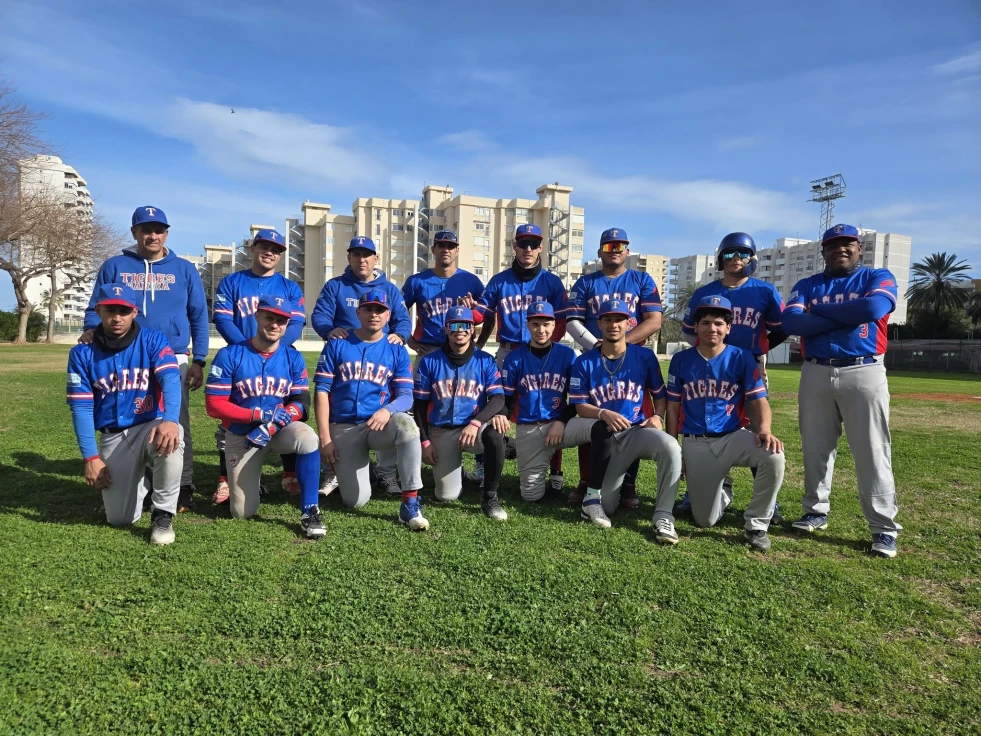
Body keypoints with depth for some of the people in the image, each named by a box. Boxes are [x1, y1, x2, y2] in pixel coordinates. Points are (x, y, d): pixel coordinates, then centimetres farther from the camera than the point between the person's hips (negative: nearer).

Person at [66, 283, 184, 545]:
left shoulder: (153, 339, -6)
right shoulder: (82, 353, 0)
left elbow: (170, 380, -23)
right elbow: (81, 408, -1)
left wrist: (170, 420, -42)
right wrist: (91, 457, -9)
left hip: (152, 425, -2)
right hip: (113, 437, 2)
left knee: (169, 441, -40)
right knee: (119, 519, -3)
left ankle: (162, 514, -16)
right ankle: (139, 479, 33)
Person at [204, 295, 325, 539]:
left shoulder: (293, 358, -3)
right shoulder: (230, 355, -10)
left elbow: (301, 404, -8)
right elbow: (214, 405, -13)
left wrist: (271, 426, -25)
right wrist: (260, 414, -23)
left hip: (281, 429, 1)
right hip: (241, 435, 0)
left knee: (307, 438, -35)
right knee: (243, 512, -1)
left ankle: (309, 512, -22)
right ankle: (247, 476, 35)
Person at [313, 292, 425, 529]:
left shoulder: (397, 351, 3)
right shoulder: (336, 345, 1)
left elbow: (406, 396, -4)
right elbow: (322, 392, -1)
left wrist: (387, 410, -28)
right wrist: (325, 438, -9)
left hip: (380, 424, 0)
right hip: (343, 428, 0)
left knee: (406, 424, -36)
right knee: (356, 501, -8)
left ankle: (410, 502, -29)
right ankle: (341, 467, 28)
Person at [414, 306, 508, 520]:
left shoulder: (485, 361, -2)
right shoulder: (429, 361, -1)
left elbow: (498, 399, -11)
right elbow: (419, 404, 3)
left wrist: (476, 422, -27)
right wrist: (424, 441, -3)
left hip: (474, 427, 0)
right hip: (440, 432, 1)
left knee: (495, 435, -36)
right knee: (447, 495, -4)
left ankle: (490, 496, -15)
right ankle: (447, 469, 34)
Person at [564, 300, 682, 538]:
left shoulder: (645, 356, 3)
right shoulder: (584, 362, -1)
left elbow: (660, 394, 12)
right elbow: (581, 407, -3)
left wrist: (658, 416, -9)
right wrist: (603, 414, -24)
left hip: (637, 430, 1)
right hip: (604, 437, -1)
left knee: (671, 447, -31)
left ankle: (663, 516, -19)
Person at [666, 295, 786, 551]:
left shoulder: (742, 358, -1)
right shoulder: (681, 360, 3)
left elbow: (759, 401, -5)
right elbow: (673, 407, 6)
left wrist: (764, 429, -28)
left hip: (734, 437, -1)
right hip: (695, 444, 1)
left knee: (773, 454, -35)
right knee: (705, 520, 0)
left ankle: (756, 525, -12)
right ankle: (721, 490, 38)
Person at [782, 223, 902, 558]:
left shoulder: (879, 278, 6)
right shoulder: (806, 285, 12)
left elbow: (872, 308, -16)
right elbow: (791, 322, -7)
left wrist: (820, 310, -5)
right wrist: (846, 317, -11)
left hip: (864, 374, -3)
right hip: (816, 374, 3)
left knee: (872, 452, -3)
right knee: (816, 448, 9)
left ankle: (884, 527, 3)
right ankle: (816, 511, 22)